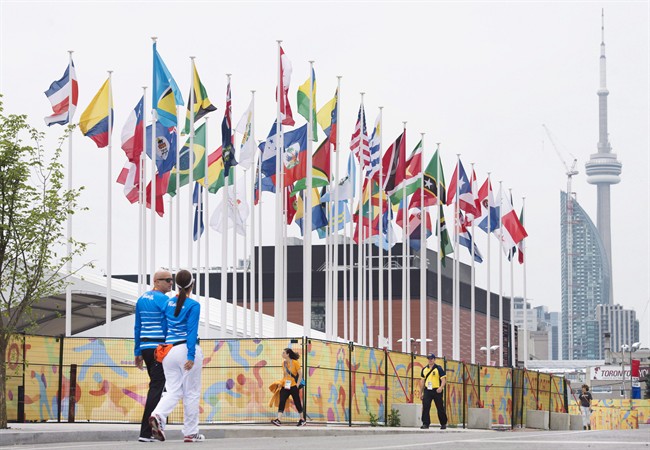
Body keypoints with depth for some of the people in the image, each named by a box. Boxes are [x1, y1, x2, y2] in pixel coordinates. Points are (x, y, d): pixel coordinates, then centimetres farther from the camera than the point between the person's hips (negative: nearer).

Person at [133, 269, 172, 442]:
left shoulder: (141, 299, 14)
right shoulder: (163, 300, -11)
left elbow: (137, 327, 16)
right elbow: (170, 326, -14)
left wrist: (138, 353, 20)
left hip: (145, 347, 8)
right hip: (160, 348, -8)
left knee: (156, 385, 17)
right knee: (156, 388, -7)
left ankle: (154, 428, 17)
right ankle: (145, 432, -11)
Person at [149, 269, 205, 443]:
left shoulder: (168, 304, 7)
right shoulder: (193, 305, -9)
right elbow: (192, 331, -16)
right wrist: (191, 356, -19)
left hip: (169, 350, 5)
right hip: (187, 350, -5)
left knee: (173, 391, 7)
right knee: (192, 393, 6)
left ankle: (158, 415, -22)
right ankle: (190, 433, 10)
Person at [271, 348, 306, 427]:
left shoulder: (295, 363, -8)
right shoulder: (283, 363, 9)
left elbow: (300, 374, -6)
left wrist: (297, 385, -10)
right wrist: (282, 382, 8)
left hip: (293, 386, -5)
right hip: (285, 386, 5)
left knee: (297, 403, 5)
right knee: (281, 402, -10)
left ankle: (302, 420, 20)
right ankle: (278, 420, -19)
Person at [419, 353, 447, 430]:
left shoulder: (439, 368, -2)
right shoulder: (424, 369, 13)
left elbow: (443, 379, -7)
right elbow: (422, 381, 18)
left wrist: (441, 387, -26)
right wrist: (421, 393, 15)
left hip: (437, 391, -4)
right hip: (427, 391, 4)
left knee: (440, 408, 4)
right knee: (425, 407, -9)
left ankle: (443, 424, 17)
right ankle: (425, 423, -7)